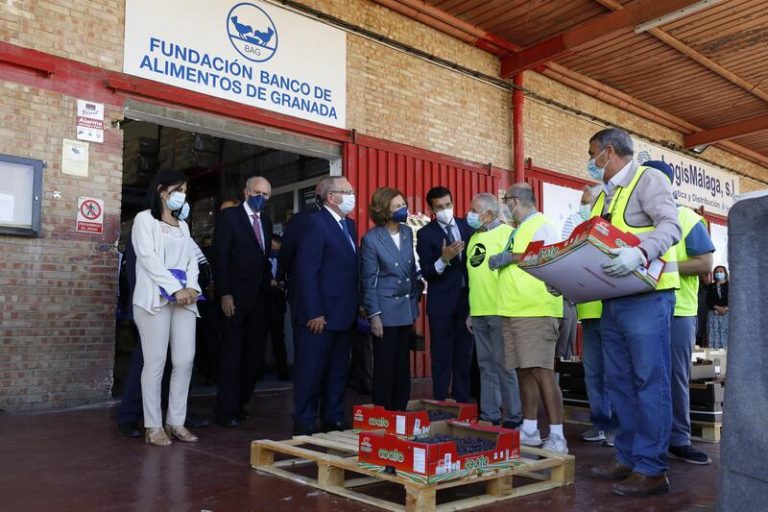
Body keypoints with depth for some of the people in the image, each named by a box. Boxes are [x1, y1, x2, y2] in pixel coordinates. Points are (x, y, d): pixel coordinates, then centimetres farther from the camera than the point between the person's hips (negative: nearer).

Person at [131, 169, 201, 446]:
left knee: (185, 361, 1)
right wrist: (176, 289, -15)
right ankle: (153, 426, 2)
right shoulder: (144, 219, 3)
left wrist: (191, 288, -6)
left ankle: (176, 421, 10)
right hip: (156, 298, -6)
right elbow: (149, 259, -9)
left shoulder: (182, 225, 22)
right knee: (155, 363, -5)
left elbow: (191, 260, 13)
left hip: (184, 298, 6)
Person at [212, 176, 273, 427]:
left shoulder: (266, 222, 15)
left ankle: (240, 404, 19)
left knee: (254, 353, 7)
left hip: (259, 297, 6)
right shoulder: (229, 216, -4)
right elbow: (220, 257, -9)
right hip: (236, 297, -6)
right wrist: (224, 294, -15)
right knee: (232, 353, 0)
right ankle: (226, 410, 9)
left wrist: (268, 283, 6)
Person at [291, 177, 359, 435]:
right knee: (311, 370, 3)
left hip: (343, 313, 8)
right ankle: (304, 423, 16)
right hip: (319, 315, -8)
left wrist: (356, 305, 8)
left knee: (338, 370, 14)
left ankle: (333, 419, 26)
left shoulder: (349, 224, 14)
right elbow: (307, 271, -17)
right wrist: (314, 313, -19)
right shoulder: (316, 223, -11)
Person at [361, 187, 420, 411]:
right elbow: (368, 281, -7)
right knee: (385, 368, 4)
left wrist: (414, 308, 11)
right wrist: (374, 315, -10)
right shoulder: (371, 239, -8)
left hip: (406, 311, 5)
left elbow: (413, 272, 11)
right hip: (385, 312, -5)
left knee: (403, 367, 11)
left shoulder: (408, 233, 6)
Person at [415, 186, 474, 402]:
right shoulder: (425, 233, -5)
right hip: (442, 302, -4)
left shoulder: (467, 226, 6)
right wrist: (443, 259, -27)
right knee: (441, 356, 1)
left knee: (465, 354, 12)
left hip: (467, 298, 4)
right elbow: (426, 273, -10)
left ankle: (462, 401, 23)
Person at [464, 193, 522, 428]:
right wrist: (471, 312, 16)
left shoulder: (506, 233, -6)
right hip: (479, 312, 7)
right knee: (486, 364, 10)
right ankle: (489, 415, 17)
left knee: (503, 364, -3)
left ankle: (513, 416, 7)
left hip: (499, 310, -7)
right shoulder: (474, 238, 16)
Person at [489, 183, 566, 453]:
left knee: (541, 371, -10)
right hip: (514, 310, 9)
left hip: (536, 311, -9)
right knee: (524, 371, 11)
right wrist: (500, 259, 5)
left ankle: (557, 437, -5)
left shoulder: (541, 225, -6)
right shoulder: (518, 229, 21)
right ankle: (529, 430, 18)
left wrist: (512, 256, -14)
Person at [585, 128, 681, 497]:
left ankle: (651, 469, 1)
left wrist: (639, 253, -34)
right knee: (619, 382, 11)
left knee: (650, 382, -5)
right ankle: (628, 458, 20)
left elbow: (670, 226, -17)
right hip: (612, 301, 9)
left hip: (647, 297, -9)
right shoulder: (604, 196, 20)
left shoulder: (648, 179, -3)